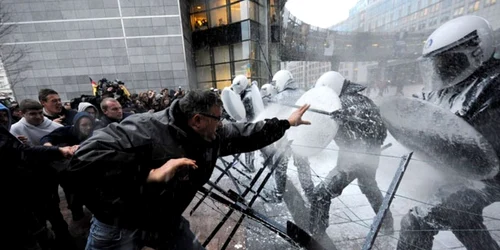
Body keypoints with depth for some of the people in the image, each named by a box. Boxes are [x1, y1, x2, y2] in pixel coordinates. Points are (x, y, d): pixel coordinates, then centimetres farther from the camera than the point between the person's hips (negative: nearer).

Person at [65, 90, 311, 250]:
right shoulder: (145, 129, -32)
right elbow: (85, 161, -37)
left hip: (166, 221, 6)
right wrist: (152, 174, -45)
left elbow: (246, 134, -3)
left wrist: (286, 123, 2)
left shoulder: (215, 135, -11)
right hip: (119, 225, -5)